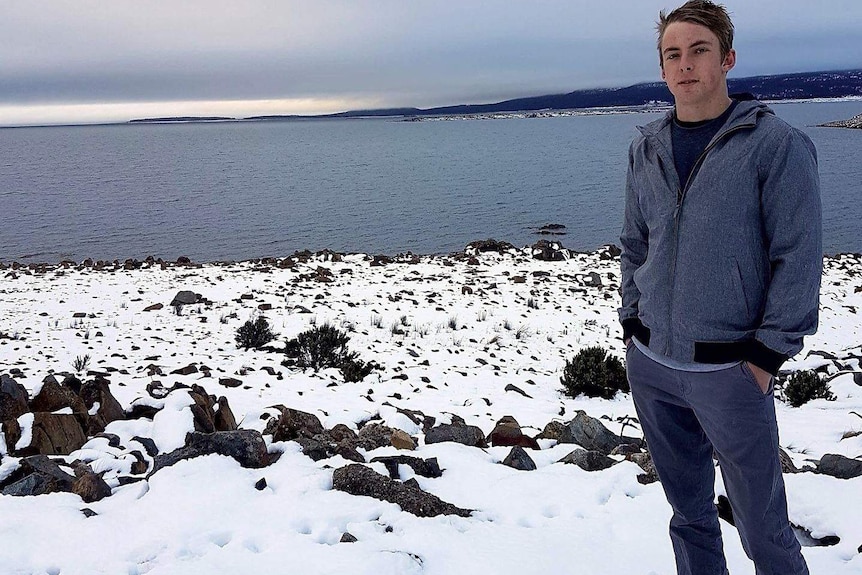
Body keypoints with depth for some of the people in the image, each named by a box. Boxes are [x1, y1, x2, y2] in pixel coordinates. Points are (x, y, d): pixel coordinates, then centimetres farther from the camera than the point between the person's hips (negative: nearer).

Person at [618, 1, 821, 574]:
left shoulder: (776, 143, -8)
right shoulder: (647, 148, 7)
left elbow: (798, 257, -9)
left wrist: (767, 355, -11)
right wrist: (632, 323, 10)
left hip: (729, 370, -4)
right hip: (650, 365, 5)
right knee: (690, 513, 18)